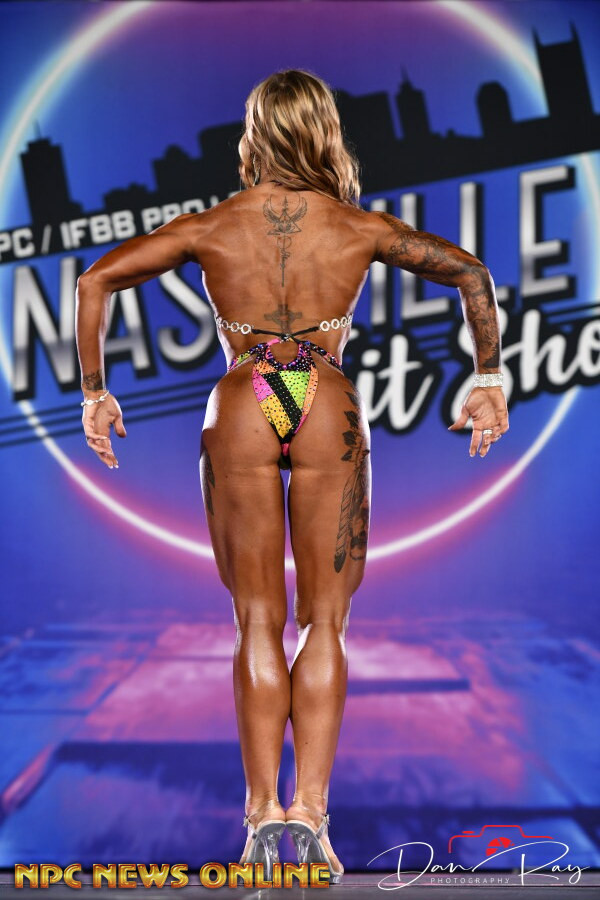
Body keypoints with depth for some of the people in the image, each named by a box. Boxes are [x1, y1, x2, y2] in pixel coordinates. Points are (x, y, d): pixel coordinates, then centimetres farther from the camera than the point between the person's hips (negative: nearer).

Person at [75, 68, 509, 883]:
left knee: (258, 622, 7)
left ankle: (263, 810, 2)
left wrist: (95, 393, 8)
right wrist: (488, 381, 16)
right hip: (329, 410, 0)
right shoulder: (361, 229, 6)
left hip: (240, 412, 0)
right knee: (325, 622, 6)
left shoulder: (211, 227, 5)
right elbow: (473, 274, 11)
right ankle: (309, 808, -2)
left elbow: (97, 281, 3)